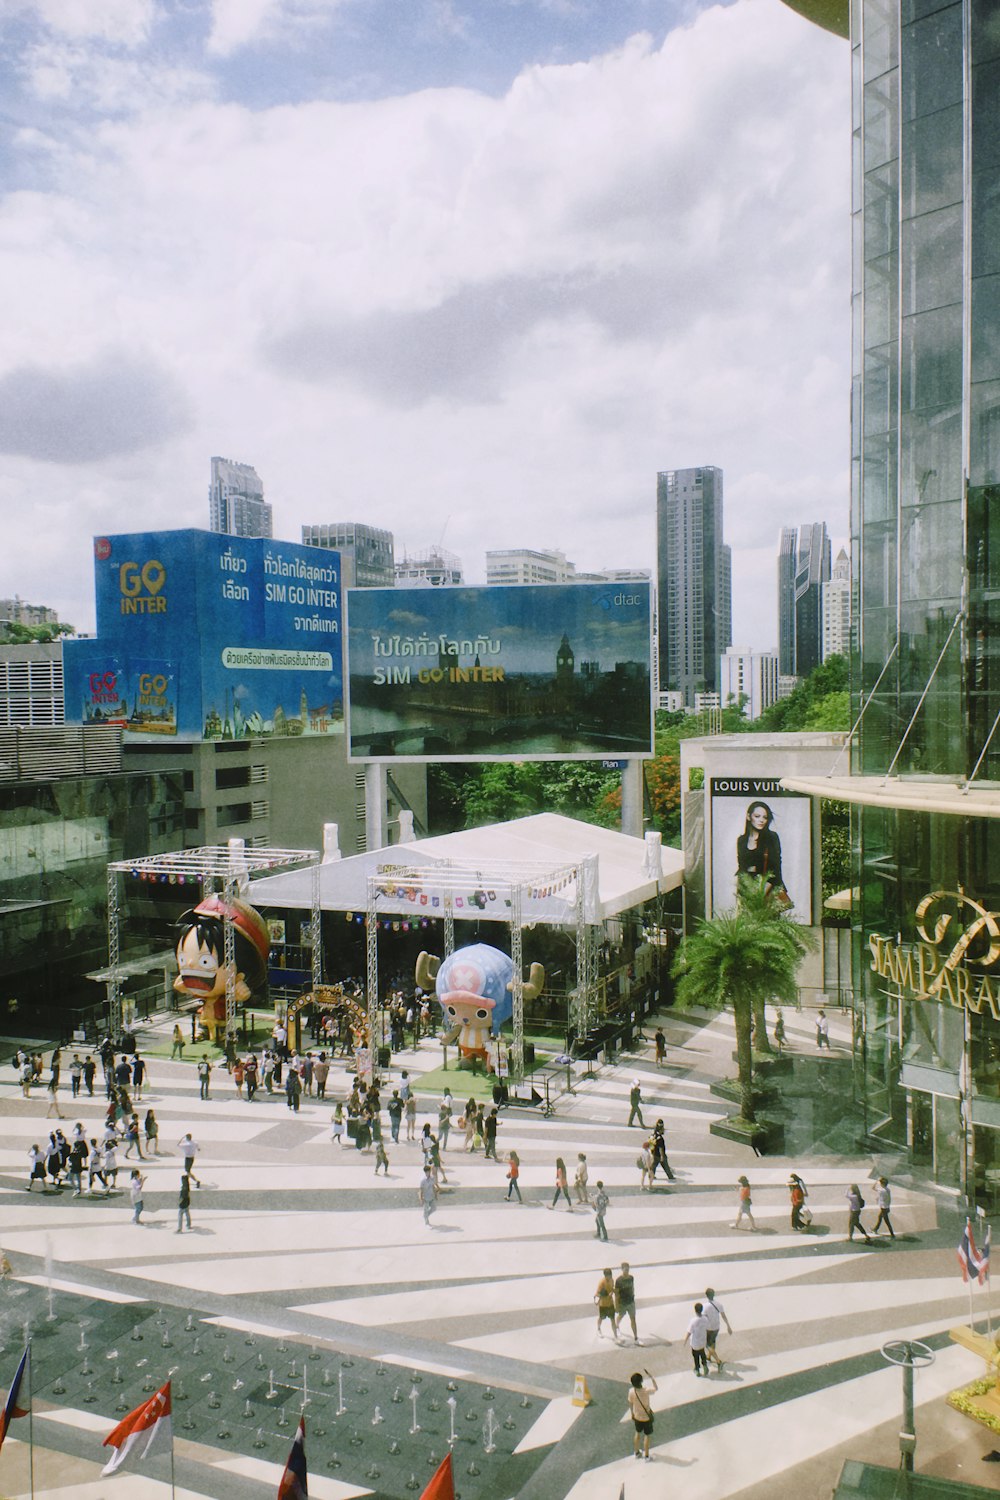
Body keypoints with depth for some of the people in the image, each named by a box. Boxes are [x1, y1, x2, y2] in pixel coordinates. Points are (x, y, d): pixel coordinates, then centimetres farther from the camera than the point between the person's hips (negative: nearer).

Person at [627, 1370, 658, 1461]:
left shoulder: (631, 1391, -21)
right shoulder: (645, 1391, -33)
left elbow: (630, 1404, -3)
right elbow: (656, 1388, -14)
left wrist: (632, 1414, 15)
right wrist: (650, 1377, -14)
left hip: (637, 1417, 4)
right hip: (646, 1417, -4)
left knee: (638, 1433, 26)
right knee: (647, 1436, 17)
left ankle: (636, 1452, 42)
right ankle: (646, 1456, 28)